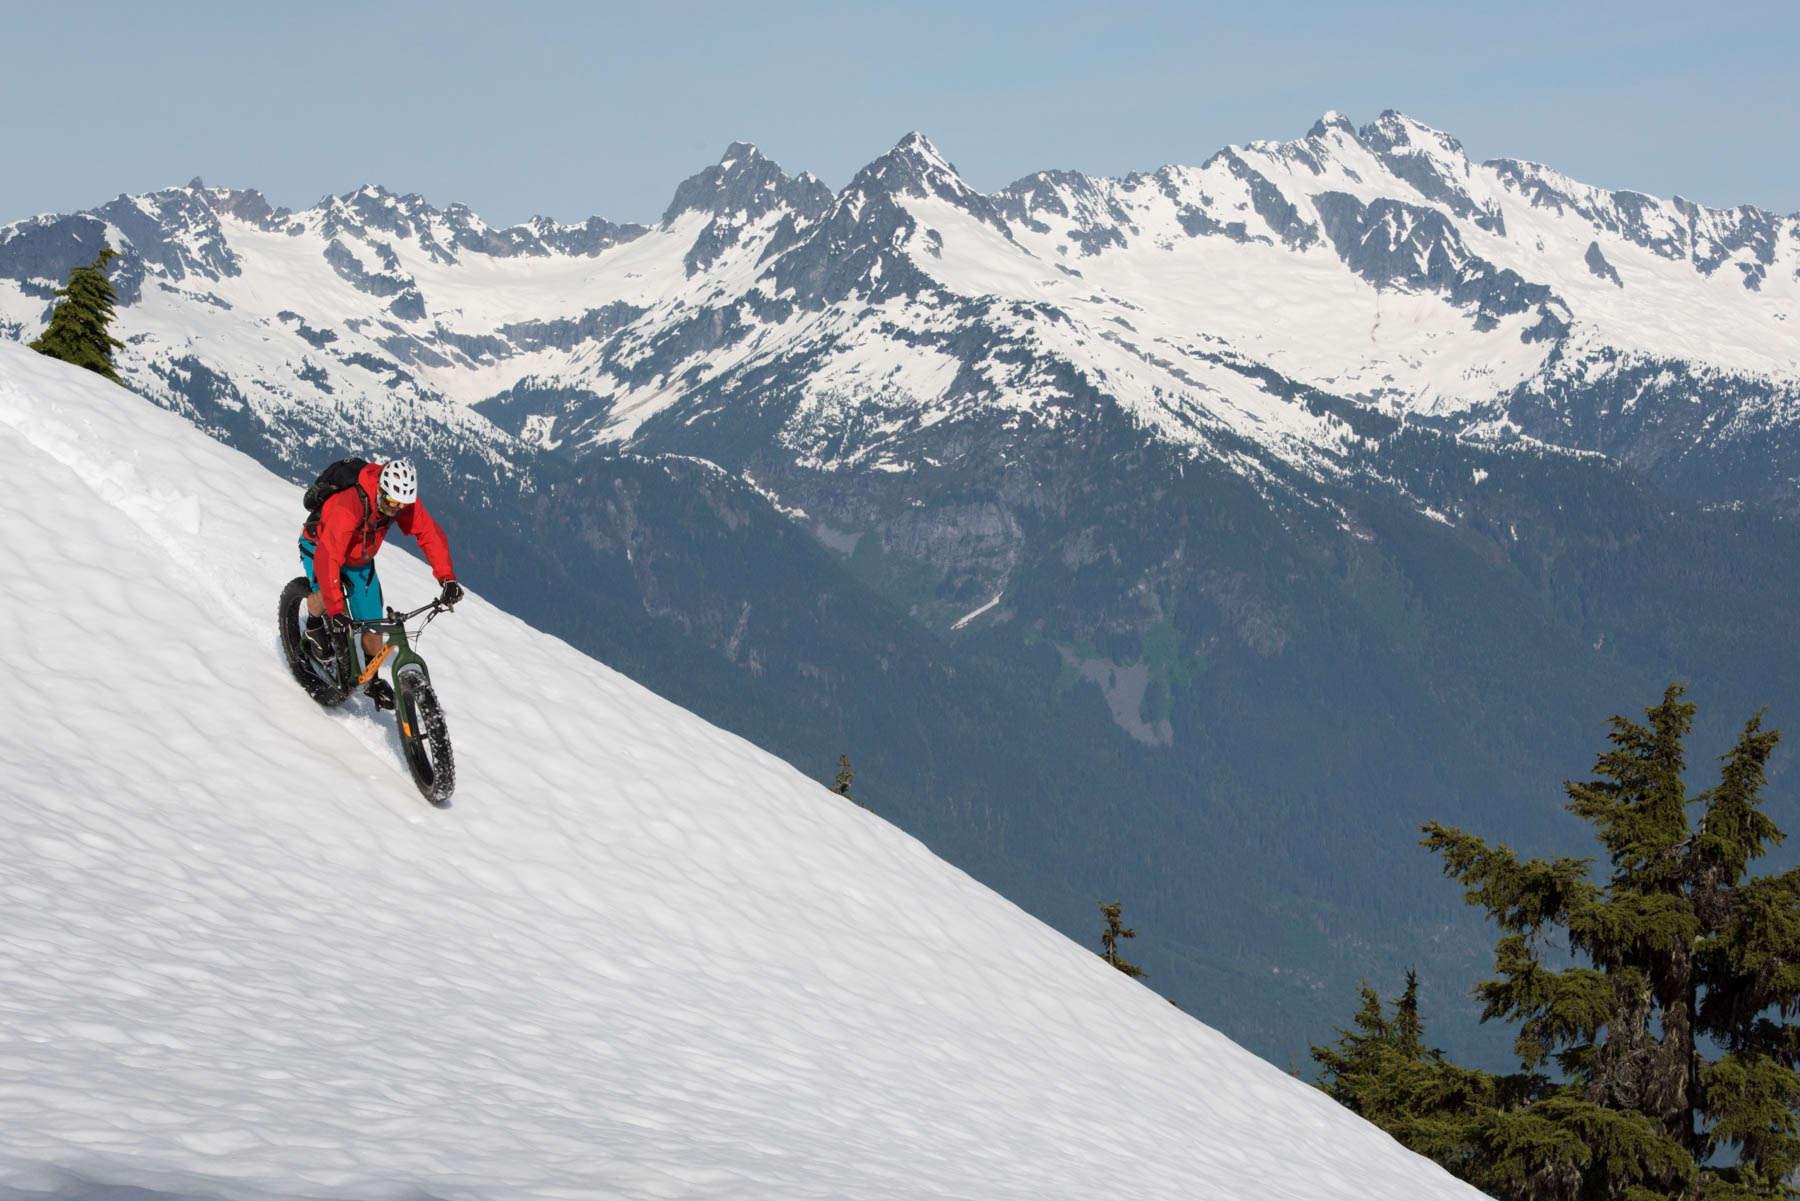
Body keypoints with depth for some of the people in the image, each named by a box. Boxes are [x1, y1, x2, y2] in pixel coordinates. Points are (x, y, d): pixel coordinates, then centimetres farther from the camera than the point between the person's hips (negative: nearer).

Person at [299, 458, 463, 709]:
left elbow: (430, 535, -15)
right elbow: (328, 557, -47)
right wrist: (336, 611, -53)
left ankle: (372, 679, 24)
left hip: (360, 559, 5)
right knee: (324, 595, -34)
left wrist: (448, 578, -28)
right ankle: (314, 626, 1)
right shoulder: (350, 505, -43)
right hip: (319, 544, -5)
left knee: (373, 625, -1)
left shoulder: (405, 503, -25)